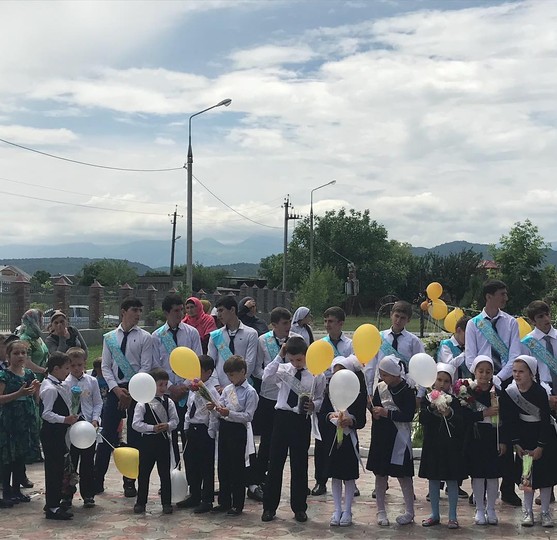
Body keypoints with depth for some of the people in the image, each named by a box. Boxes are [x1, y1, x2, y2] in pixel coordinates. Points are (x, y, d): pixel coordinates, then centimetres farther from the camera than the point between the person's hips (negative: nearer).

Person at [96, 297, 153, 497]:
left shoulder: (145, 338, 1)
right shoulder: (110, 337, 8)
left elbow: (146, 368, -5)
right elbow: (105, 366, 6)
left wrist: (131, 392, -12)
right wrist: (116, 389, -8)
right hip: (115, 389, 2)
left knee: (134, 438, 4)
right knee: (107, 436, 0)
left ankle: (130, 482, 14)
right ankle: (97, 480, 9)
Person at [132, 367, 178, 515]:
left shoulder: (168, 402, 2)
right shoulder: (142, 403, -7)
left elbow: (175, 420, 2)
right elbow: (136, 424, -11)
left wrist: (168, 425, -19)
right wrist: (152, 428, -19)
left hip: (164, 440, 2)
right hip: (147, 440, -2)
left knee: (165, 472, 8)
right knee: (144, 472, 7)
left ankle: (166, 503, 17)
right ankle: (141, 502, 19)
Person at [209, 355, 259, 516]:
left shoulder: (250, 392, -10)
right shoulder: (227, 389, 10)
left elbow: (248, 416, -16)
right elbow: (221, 410, 10)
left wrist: (229, 413, -26)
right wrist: (214, 408, -11)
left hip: (238, 431, -7)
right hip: (224, 429, 7)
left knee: (237, 468, 2)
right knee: (223, 467, 12)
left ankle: (238, 505, 12)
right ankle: (224, 502, 24)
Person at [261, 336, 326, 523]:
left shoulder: (317, 374, -2)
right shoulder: (283, 369, 1)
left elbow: (320, 399, 3)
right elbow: (266, 378, -16)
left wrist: (313, 405, -18)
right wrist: (279, 358, -16)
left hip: (302, 420, -1)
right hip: (282, 417, 1)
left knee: (299, 465, 8)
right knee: (275, 462, 6)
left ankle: (299, 508, 21)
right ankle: (269, 507, 16)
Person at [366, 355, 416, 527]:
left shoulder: (407, 390, -12)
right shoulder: (380, 387, 4)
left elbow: (409, 415, -16)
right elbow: (374, 406, 15)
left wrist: (386, 413, -18)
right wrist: (373, 409, -8)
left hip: (399, 437, -5)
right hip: (380, 435, 5)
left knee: (403, 474, 2)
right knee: (380, 473, 10)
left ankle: (410, 512, 15)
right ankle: (381, 511, 21)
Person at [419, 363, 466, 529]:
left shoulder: (454, 401, -3)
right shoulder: (427, 400, 1)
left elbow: (461, 423, -10)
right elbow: (422, 419, -11)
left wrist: (449, 414, -27)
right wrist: (432, 407, -26)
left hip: (451, 446, -2)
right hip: (432, 445, 2)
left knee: (452, 481, 3)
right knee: (433, 480, 10)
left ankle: (452, 516, 14)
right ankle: (435, 514, 22)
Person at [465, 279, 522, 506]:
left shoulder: (511, 323, 5)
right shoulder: (473, 324, 3)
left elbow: (515, 356, -3)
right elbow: (470, 358, -1)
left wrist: (498, 378, -14)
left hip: (505, 381, 1)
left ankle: (508, 490, 8)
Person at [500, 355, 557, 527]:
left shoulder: (540, 392, -21)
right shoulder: (509, 392, -11)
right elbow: (510, 420, -5)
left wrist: (540, 446, -17)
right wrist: (516, 444, -8)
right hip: (524, 435, 3)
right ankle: (527, 511, 14)